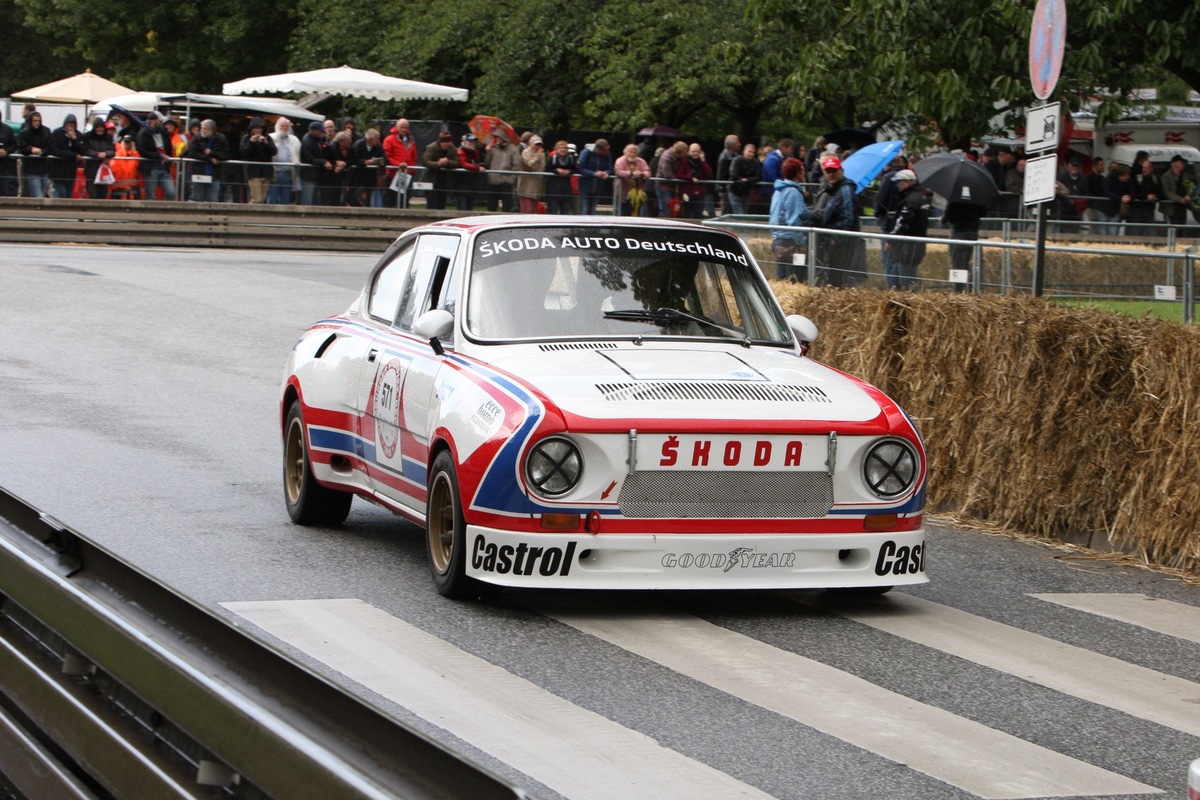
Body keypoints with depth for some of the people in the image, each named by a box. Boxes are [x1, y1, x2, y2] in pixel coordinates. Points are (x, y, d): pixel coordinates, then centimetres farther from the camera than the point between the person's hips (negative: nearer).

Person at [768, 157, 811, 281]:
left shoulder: (778, 191, 14)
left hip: (777, 239, 10)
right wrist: (801, 243, -17)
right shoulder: (793, 192, -14)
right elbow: (794, 221, -18)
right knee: (793, 280, -8)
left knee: (780, 279, 13)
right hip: (790, 242, -10)